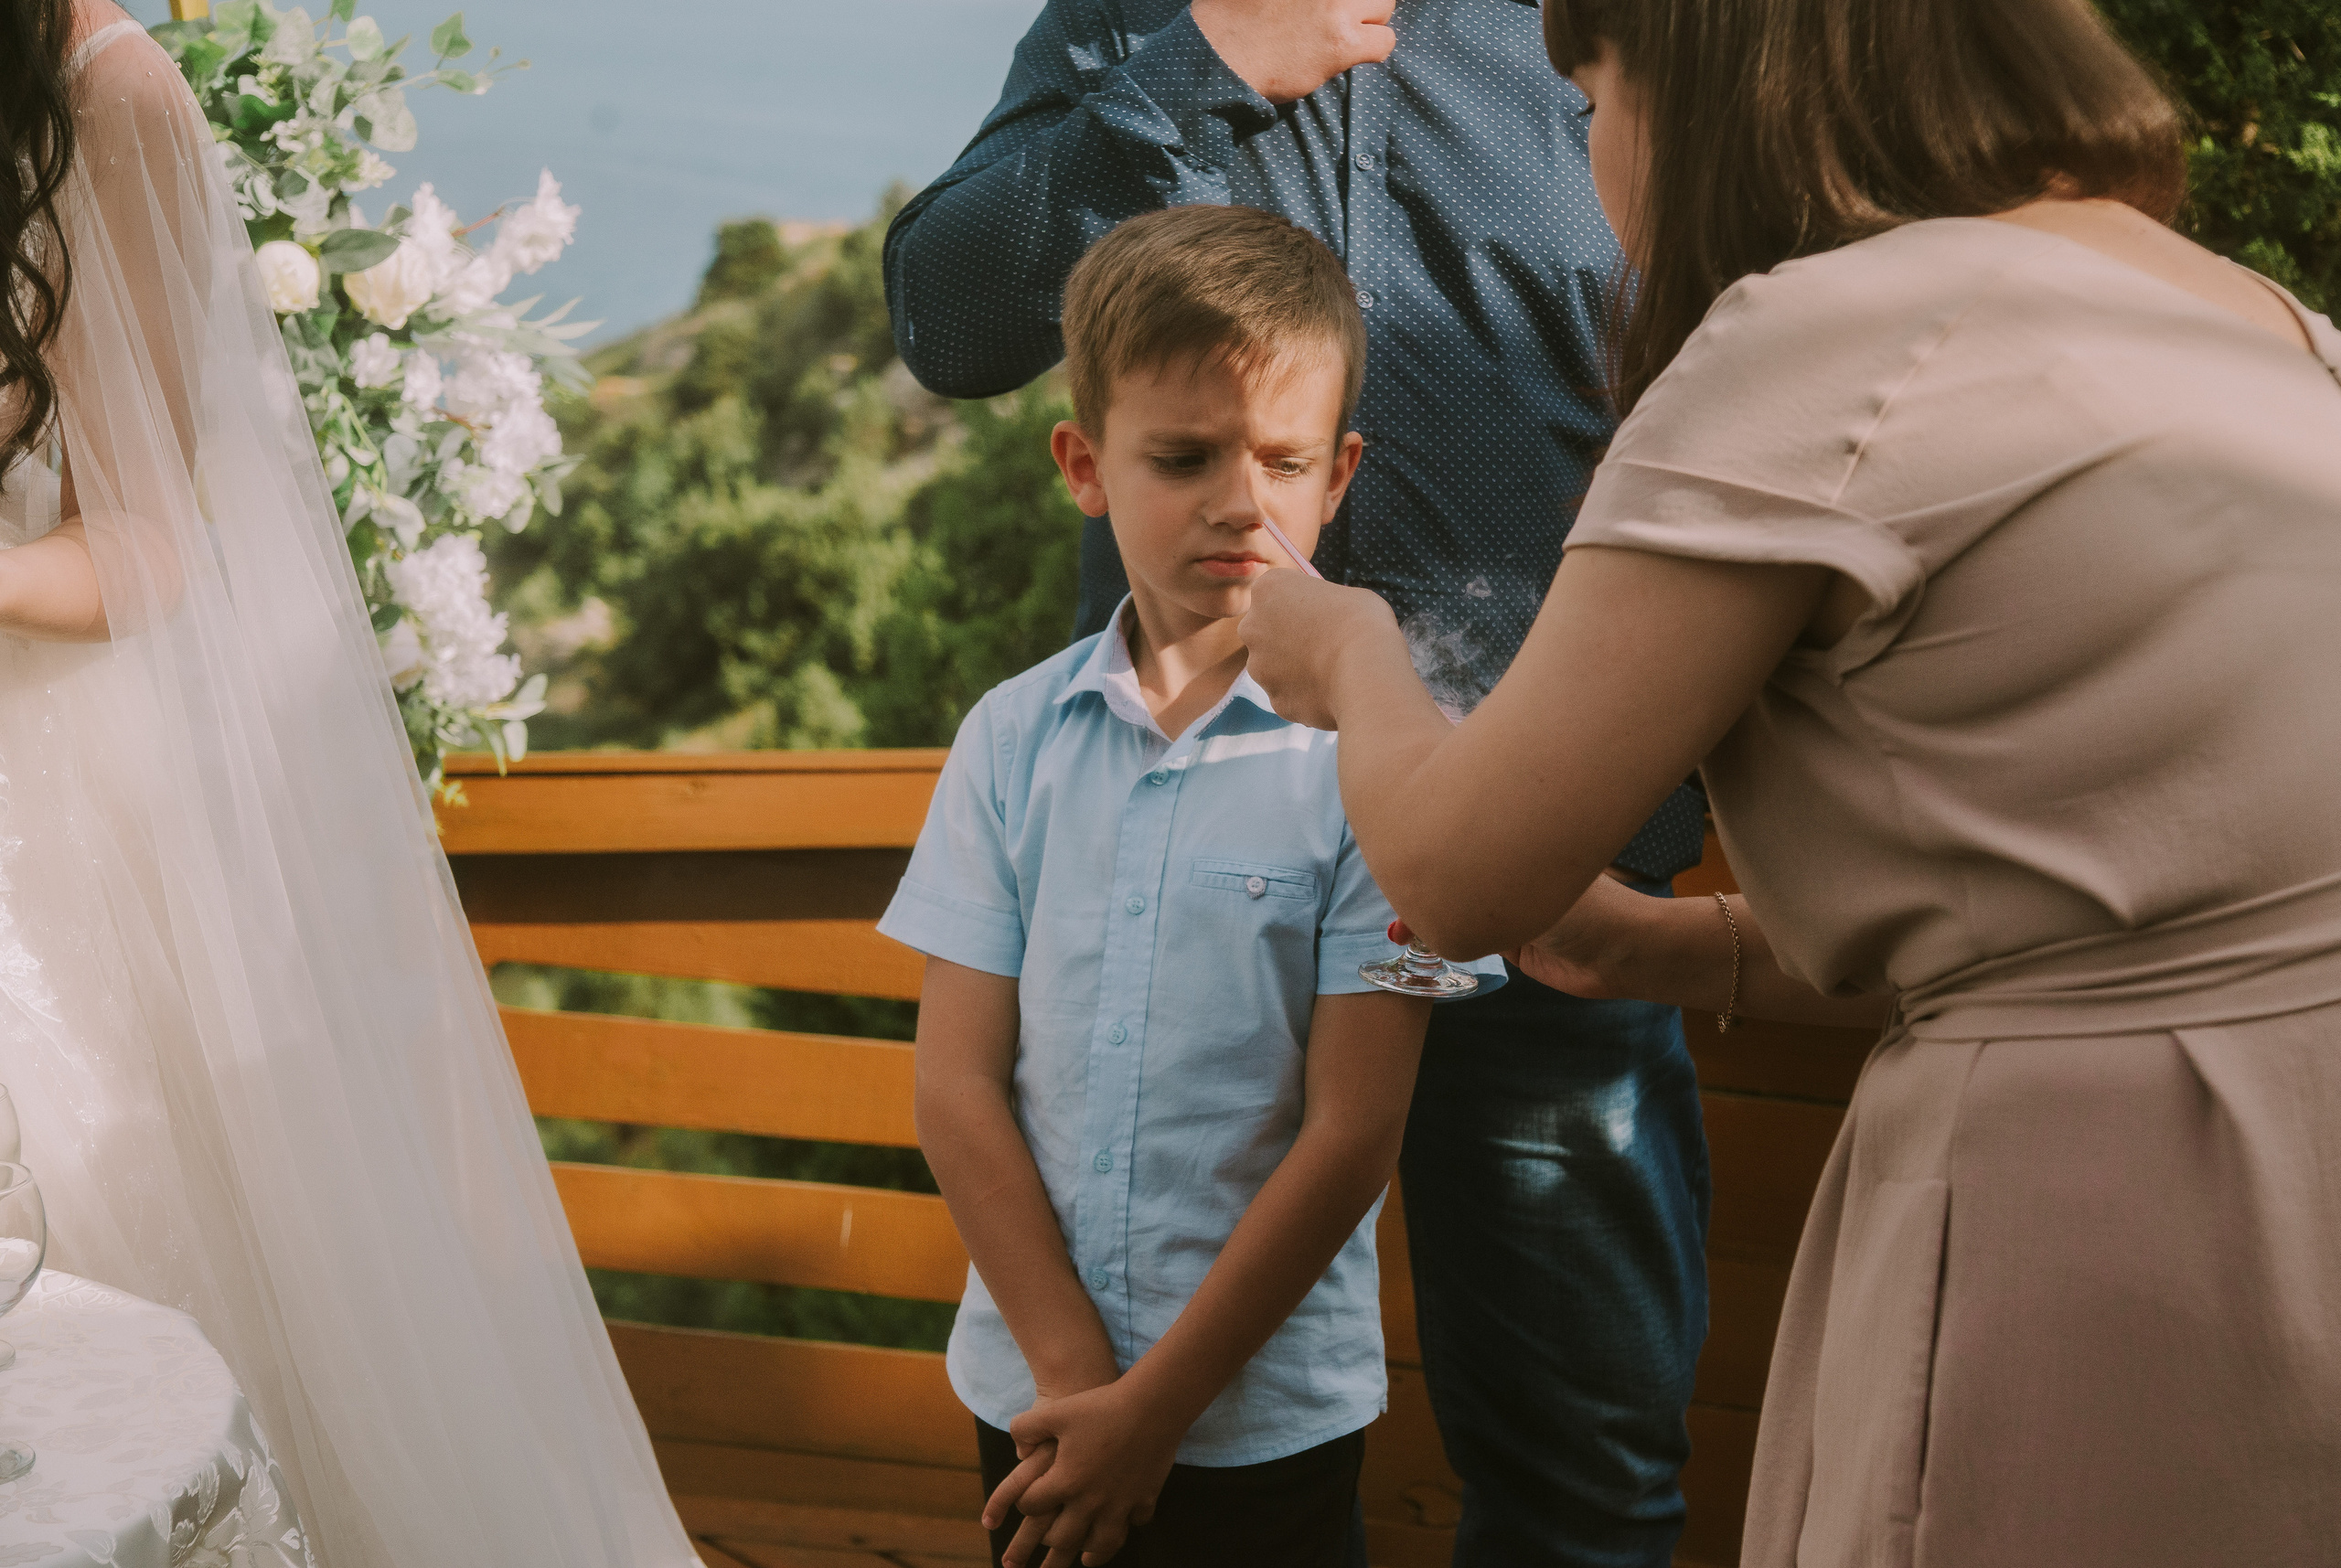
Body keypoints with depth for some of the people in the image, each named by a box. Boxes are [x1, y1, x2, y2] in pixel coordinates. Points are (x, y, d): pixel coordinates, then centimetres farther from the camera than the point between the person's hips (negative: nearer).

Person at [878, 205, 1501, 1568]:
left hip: (1268, 1416, -3)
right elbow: (959, 1084, -1)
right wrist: (1075, 1377, -8)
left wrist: (1154, 1406, -10)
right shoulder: (1016, 739, 0)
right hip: (1032, 1391, 3)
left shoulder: (1368, 749, -11)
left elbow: (1351, 1134, -12)